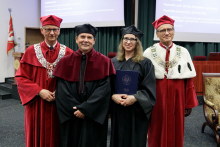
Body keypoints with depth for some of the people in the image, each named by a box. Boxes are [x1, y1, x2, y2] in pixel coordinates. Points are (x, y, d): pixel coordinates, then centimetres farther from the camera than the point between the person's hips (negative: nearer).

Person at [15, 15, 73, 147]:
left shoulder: (68, 53, -1)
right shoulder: (31, 52, 0)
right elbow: (21, 78, -1)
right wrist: (39, 91, -14)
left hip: (59, 106, 0)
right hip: (37, 106, 0)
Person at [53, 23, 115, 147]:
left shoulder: (103, 62, -3)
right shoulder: (66, 61, 2)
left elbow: (104, 89, -11)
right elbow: (62, 90, -3)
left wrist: (85, 109, -16)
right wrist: (75, 109, -14)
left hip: (94, 117, -1)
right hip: (71, 117, 2)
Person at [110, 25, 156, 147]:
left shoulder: (145, 63, -2)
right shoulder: (113, 62, 8)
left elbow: (150, 89, -6)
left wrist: (135, 98, -20)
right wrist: (113, 96, -13)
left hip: (137, 111, -2)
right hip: (117, 111, 3)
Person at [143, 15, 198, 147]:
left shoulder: (183, 52, 4)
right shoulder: (149, 52, 0)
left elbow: (189, 80, 4)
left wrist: (189, 103, 2)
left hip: (177, 97, 1)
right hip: (156, 98, -1)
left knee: (175, 130, 11)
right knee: (157, 132, 8)